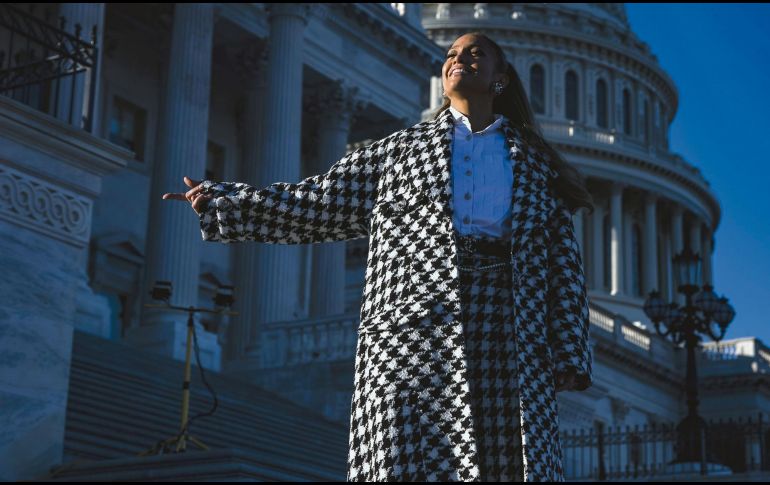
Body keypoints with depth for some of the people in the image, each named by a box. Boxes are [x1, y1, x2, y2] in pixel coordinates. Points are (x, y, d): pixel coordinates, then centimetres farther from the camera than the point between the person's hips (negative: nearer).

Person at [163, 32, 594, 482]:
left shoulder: (535, 163, 17)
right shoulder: (400, 149, 18)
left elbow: (564, 264, 10)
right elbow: (316, 204, 17)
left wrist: (570, 357, -1)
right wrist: (220, 200, 11)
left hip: (506, 342, 1)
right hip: (412, 333, 0)